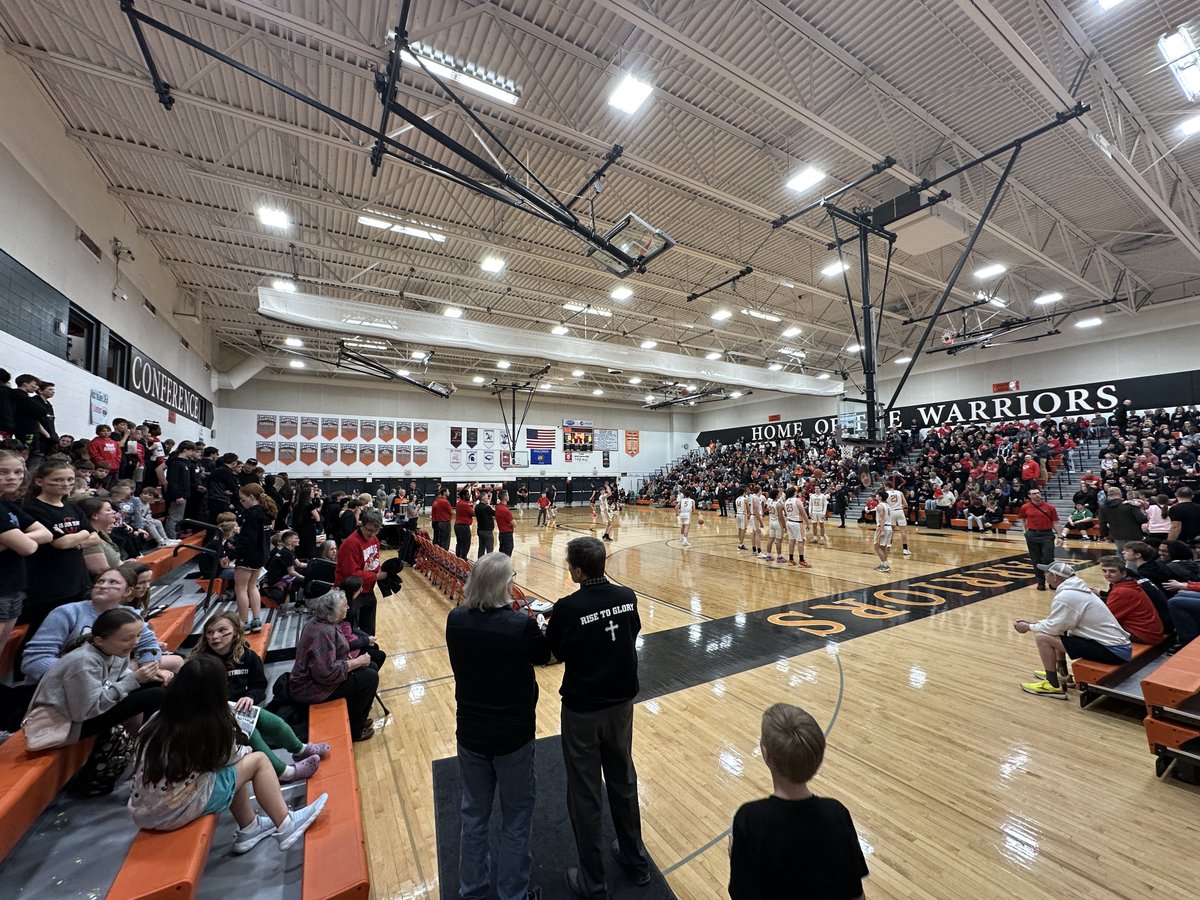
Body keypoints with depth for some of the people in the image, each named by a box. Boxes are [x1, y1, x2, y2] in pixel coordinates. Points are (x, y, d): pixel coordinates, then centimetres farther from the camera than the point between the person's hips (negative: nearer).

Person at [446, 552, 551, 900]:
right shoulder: (522, 625, -27)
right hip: (513, 736, -4)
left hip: (471, 733, 4)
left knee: (474, 815, 26)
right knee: (516, 821, 20)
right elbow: (543, 656, -7)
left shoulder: (455, 621, -14)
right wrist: (534, 622, 8)